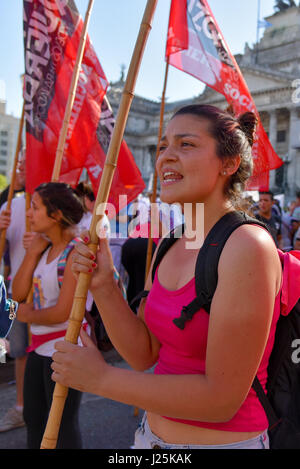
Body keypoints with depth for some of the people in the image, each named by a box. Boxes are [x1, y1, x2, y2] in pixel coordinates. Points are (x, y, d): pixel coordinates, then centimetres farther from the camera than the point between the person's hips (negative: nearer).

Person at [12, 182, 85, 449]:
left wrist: (27, 316, -5)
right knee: (33, 418, 23)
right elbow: (18, 294, 2)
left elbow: (62, 313, -22)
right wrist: (32, 254, -6)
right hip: (39, 347, 9)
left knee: (63, 424, 9)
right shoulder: (46, 248, 6)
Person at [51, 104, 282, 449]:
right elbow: (145, 355, 1)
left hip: (222, 439, -6)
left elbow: (223, 398, -23)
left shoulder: (246, 246, -22)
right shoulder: (169, 246, 1)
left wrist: (100, 378, -17)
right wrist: (103, 287, -13)